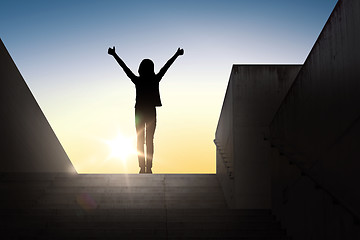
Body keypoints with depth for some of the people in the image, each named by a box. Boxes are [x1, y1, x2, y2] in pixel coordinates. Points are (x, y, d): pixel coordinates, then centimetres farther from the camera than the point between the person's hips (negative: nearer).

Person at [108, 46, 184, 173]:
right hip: (151, 112, 0)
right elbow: (166, 66, 1)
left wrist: (114, 55, 7)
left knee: (140, 140, 6)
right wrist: (177, 54, 10)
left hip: (139, 112, 0)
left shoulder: (137, 81, -7)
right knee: (150, 141, 4)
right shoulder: (155, 80, -7)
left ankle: (142, 168, 2)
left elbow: (124, 67, -1)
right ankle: (148, 167, 0)